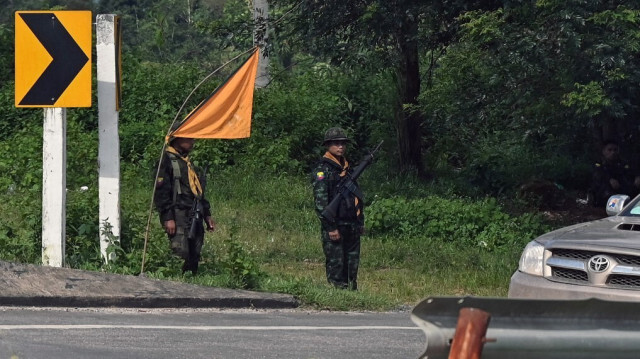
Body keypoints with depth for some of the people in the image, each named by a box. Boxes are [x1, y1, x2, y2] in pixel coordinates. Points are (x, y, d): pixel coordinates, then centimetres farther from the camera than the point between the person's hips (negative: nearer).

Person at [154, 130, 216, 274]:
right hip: (178, 218, -9)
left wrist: (207, 215, 23)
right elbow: (161, 192, -13)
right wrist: (168, 218, -20)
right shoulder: (167, 160, -6)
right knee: (181, 258, -16)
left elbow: (199, 191, 28)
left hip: (194, 218, 9)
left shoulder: (188, 162, 21)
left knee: (194, 259, 7)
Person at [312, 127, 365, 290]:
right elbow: (320, 201, -14)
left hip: (352, 226, 8)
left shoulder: (347, 168, 17)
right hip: (335, 226, -8)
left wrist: (360, 222, 19)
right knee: (336, 265, -6)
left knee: (352, 265, 9)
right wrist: (330, 227, -18)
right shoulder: (322, 170, -7)